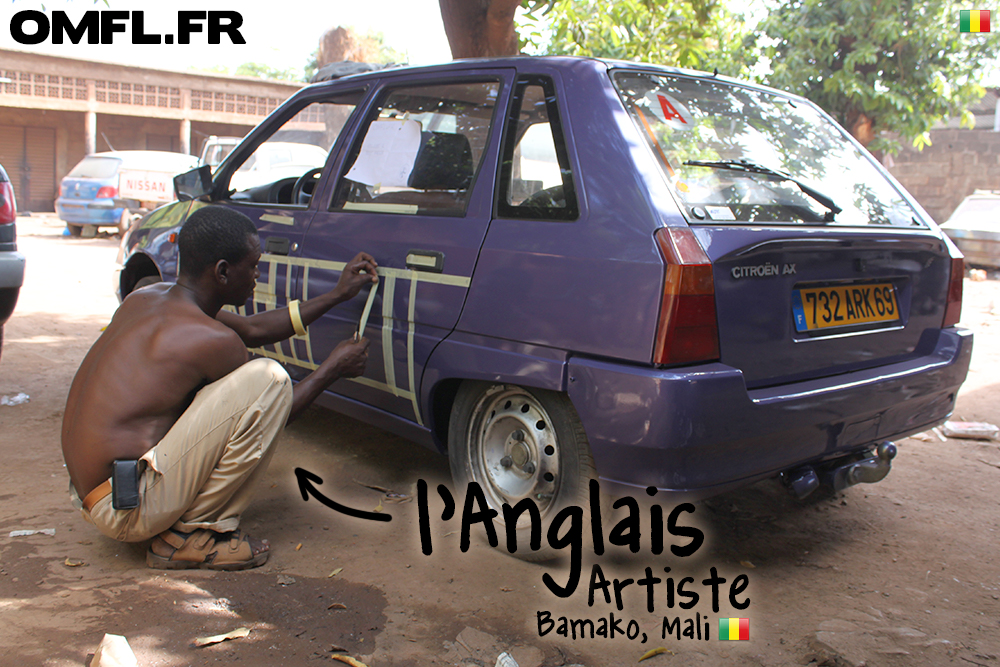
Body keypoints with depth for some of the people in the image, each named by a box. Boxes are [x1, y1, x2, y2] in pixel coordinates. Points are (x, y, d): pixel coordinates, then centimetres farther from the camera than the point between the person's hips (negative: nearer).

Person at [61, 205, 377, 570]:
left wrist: (336, 295, 20)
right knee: (268, 378, -18)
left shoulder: (148, 297, 9)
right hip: (126, 510, -9)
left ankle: (185, 526, 11)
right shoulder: (210, 339, -18)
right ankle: (188, 535, -7)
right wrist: (334, 368, 11)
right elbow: (267, 406, -2)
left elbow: (252, 328, 19)